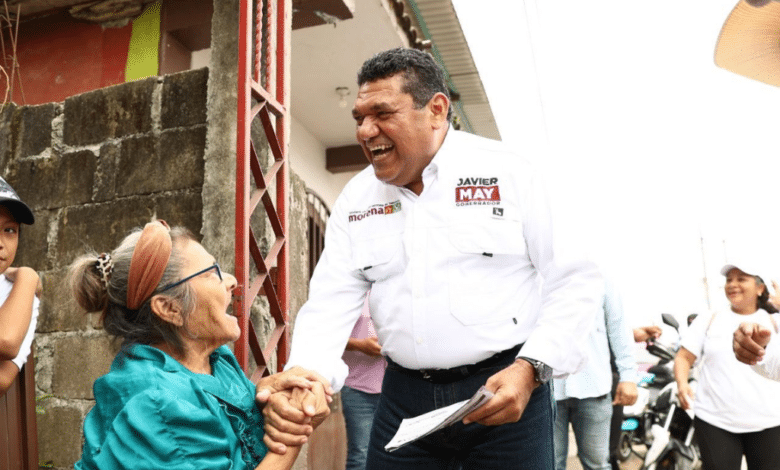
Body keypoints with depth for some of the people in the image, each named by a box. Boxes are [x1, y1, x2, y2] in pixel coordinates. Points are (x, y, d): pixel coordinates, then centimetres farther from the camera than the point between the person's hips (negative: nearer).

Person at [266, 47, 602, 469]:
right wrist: (305, 375, -19)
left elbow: (574, 279, -5)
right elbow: (331, 301, -1)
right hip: (403, 397, 3)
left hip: (506, 388, -3)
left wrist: (529, 369, -16)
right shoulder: (355, 199, 5)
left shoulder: (509, 173, -7)